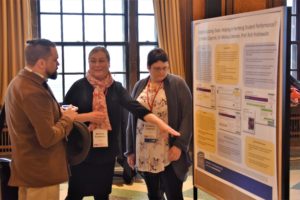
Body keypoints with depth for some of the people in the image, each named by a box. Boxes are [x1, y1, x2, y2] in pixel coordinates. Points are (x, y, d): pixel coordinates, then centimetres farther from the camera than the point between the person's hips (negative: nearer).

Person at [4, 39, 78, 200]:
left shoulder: (20, 82, 8)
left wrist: (59, 115, 5)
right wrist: (67, 119, -11)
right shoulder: (34, 91, -25)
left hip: (28, 169, 10)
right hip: (40, 172, -10)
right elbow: (48, 138, -25)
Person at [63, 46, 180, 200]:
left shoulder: (116, 87, 2)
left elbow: (135, 106, -10)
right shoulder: (79, 86, -4)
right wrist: (87, 116, -18)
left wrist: (159, 122, -24)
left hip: (106, 152, 3)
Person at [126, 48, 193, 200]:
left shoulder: (178, 84, -4)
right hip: (145, 153, 4)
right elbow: (132, 120, 10)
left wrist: (179, 145, -17)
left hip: (169, 154, -4)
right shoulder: (139, 87, 8)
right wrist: (130, 150, 9)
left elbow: (187, 117, -8)